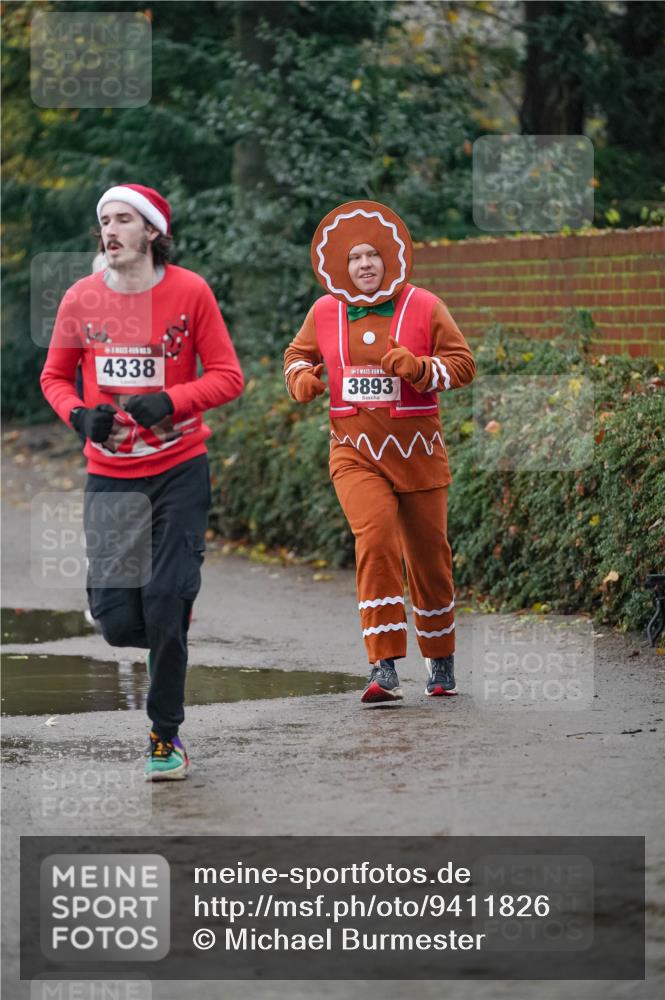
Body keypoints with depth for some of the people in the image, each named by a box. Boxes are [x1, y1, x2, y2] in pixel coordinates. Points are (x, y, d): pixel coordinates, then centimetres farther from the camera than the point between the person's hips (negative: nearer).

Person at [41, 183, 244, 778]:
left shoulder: (189, 292, -7)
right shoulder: (81, 299, -1)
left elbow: (227, 377, -4)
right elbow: (55, 375, 11)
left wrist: (169, 402, -20)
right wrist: (78, 414, -10)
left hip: (180, 470, -2)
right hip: (110, 475, 2)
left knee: (166, 608, -6)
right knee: (117, 621, -4)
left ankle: (167, 735, 11)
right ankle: (170, 639, 33)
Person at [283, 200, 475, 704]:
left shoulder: (423, 306, -1)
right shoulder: (325, 312, 6)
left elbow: (463, 363, -2)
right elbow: (298, 355, 22)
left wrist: (419, 369, -20)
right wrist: (302, 379, -1)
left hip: (417, 452, 0)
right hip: (356, 453, 0)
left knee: (429, 555, 8)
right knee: (375, 540, -22)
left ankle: (441, 662, 30)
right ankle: (384, 670, -25)